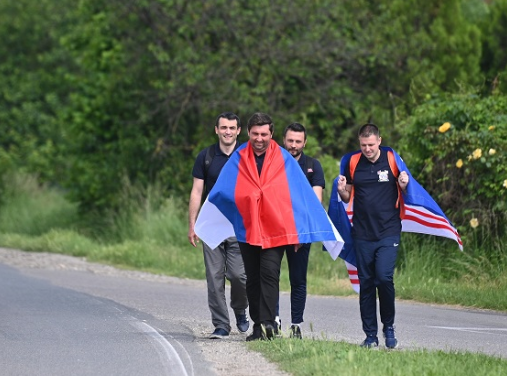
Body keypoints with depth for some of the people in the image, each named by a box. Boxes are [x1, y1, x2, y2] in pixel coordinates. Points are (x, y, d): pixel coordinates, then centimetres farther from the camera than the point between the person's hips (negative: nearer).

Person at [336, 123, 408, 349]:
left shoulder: (392, 159, 0)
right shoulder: (352, 162, 6)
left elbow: (405, 194, 9)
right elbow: (348, 197, 15)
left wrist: (404, 185, -13)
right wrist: (342, 191, -7)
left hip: (388, 232, -3)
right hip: (362, 234, 3)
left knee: (384, 277, -14)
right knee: (366, 283, 4)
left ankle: (389, 327, 6)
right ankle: (370, 335, 11)